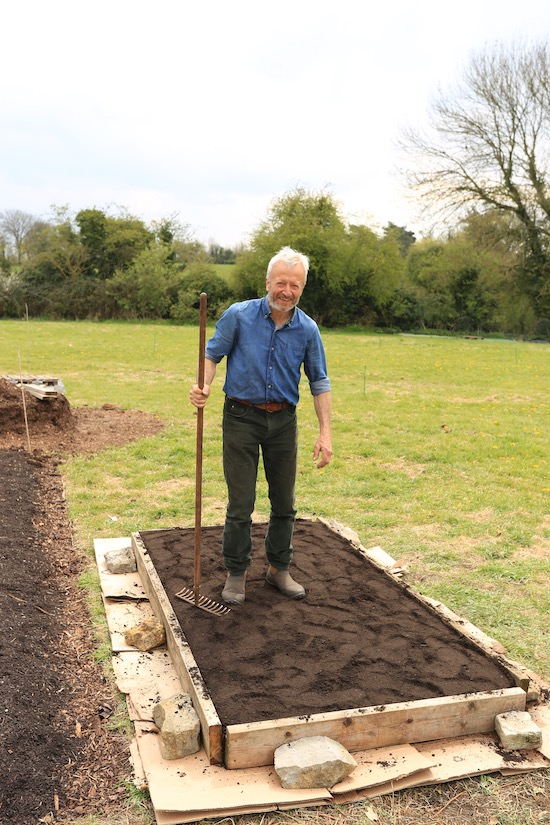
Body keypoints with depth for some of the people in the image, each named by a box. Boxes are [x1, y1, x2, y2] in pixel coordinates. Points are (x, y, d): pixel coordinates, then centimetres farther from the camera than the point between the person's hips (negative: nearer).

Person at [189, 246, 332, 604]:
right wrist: (204, 385, -20)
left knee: (284, 501, 10)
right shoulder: (239, 315, -8)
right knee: (240, 503, 0)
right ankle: (237, 573, 17)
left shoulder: (307, 329, -1)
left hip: (284, 420, 3)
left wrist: (325, 433, -2)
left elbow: (320, 382, 4)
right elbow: (213, 354, 2)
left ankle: (279, 568, 28)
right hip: (242, 417, -3)